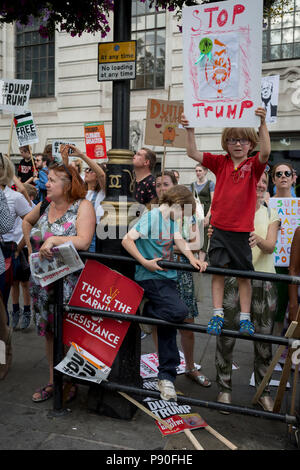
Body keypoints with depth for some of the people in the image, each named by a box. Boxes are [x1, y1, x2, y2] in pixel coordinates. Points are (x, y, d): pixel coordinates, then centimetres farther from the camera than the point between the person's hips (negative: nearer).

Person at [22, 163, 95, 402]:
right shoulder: (45, 205, 8)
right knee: (49, 331, 14)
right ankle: (53, 381, 29)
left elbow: (83, 241, -21)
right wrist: (31, 247, 17)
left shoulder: (83, 206, -9)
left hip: (70, 281, -6)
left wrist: (53, 239, -26)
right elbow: (27, 221, 28)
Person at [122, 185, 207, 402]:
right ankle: (146, 312, 2)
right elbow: (127, 240, -14)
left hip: (167, 277, 9)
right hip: (151, 278, -8)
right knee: (179, 312, -26)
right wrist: (145, 262, -20)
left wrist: (192, 259, -9)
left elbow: (179, 240, 9)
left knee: (168, 328, 7)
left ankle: (166, 377, 15)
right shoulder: (151, 216, -10)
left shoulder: (171, 219, 16)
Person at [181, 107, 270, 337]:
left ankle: (245, 318, 17)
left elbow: (265, 153, -22)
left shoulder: (254, 165, -1)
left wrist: (263, 124, -31)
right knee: (218, 270, 4)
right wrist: (190, 130, -14)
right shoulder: (220, 163, 5)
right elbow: (193, 153, -2)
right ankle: (217, 315, 13)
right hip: (220, 227, 2)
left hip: (243, 230, -1)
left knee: (244, 274, 7)